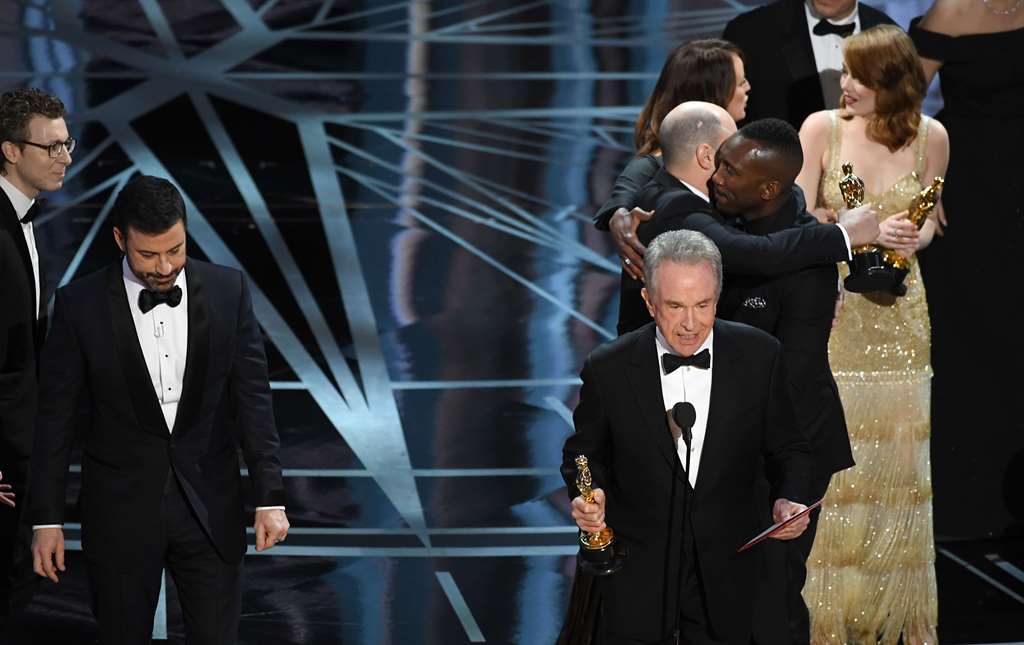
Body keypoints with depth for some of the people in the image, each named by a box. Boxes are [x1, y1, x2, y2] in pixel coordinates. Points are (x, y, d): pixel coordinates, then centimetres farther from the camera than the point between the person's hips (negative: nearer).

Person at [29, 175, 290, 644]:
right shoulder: (80, 305, -7)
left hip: (210, 509, 1)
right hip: (121, 512, -1)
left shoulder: (227, 291, -3)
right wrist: (47, 519, -3)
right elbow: (56, 416, -2)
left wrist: (270, 498, -3)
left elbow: (252, 396, 1)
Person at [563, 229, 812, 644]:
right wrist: (587, 495, -16)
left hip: (724, 578, 1)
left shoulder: (759, 356, -8)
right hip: (637, 575, -1)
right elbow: (585, 452, 4)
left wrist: (789, 499, -16)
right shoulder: (608, 369, -11)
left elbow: (786, 449, 4)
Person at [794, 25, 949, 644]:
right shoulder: (822, 127, -7)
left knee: (897, 455, 4)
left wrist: (913, 239, -9)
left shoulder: (931, 137, -1)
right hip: (831, 308, -2)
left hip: (898, 311, 2)